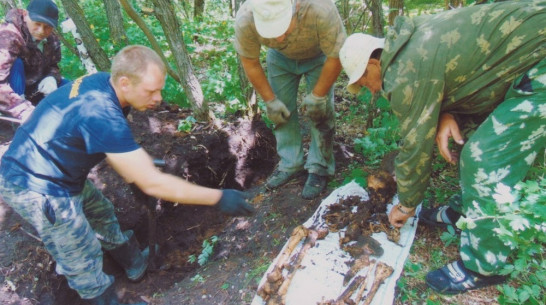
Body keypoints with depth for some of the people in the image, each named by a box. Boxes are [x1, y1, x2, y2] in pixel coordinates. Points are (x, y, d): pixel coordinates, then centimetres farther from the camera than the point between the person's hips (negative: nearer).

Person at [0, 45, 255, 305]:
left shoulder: (100, 82, -8)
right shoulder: (102, 115, -33)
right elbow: (153, 184, -32)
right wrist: (218, 198, -27)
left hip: (56, 172, 9)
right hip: (38, 189, -9)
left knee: (101, 213, 24)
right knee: (83, 264, 5)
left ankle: (136, 264, 47)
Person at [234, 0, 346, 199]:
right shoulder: (245, 20, -35)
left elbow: (336, 55, -27)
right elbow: (250, 63, -17)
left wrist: (317, 96, -20)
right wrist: (270, 100, -13)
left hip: (318, 55, -2)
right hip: (280, 57, 2)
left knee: (320, 112, -8)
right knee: (282, 111, 0)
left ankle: (320, 169, 7)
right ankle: (290, 165, 15)